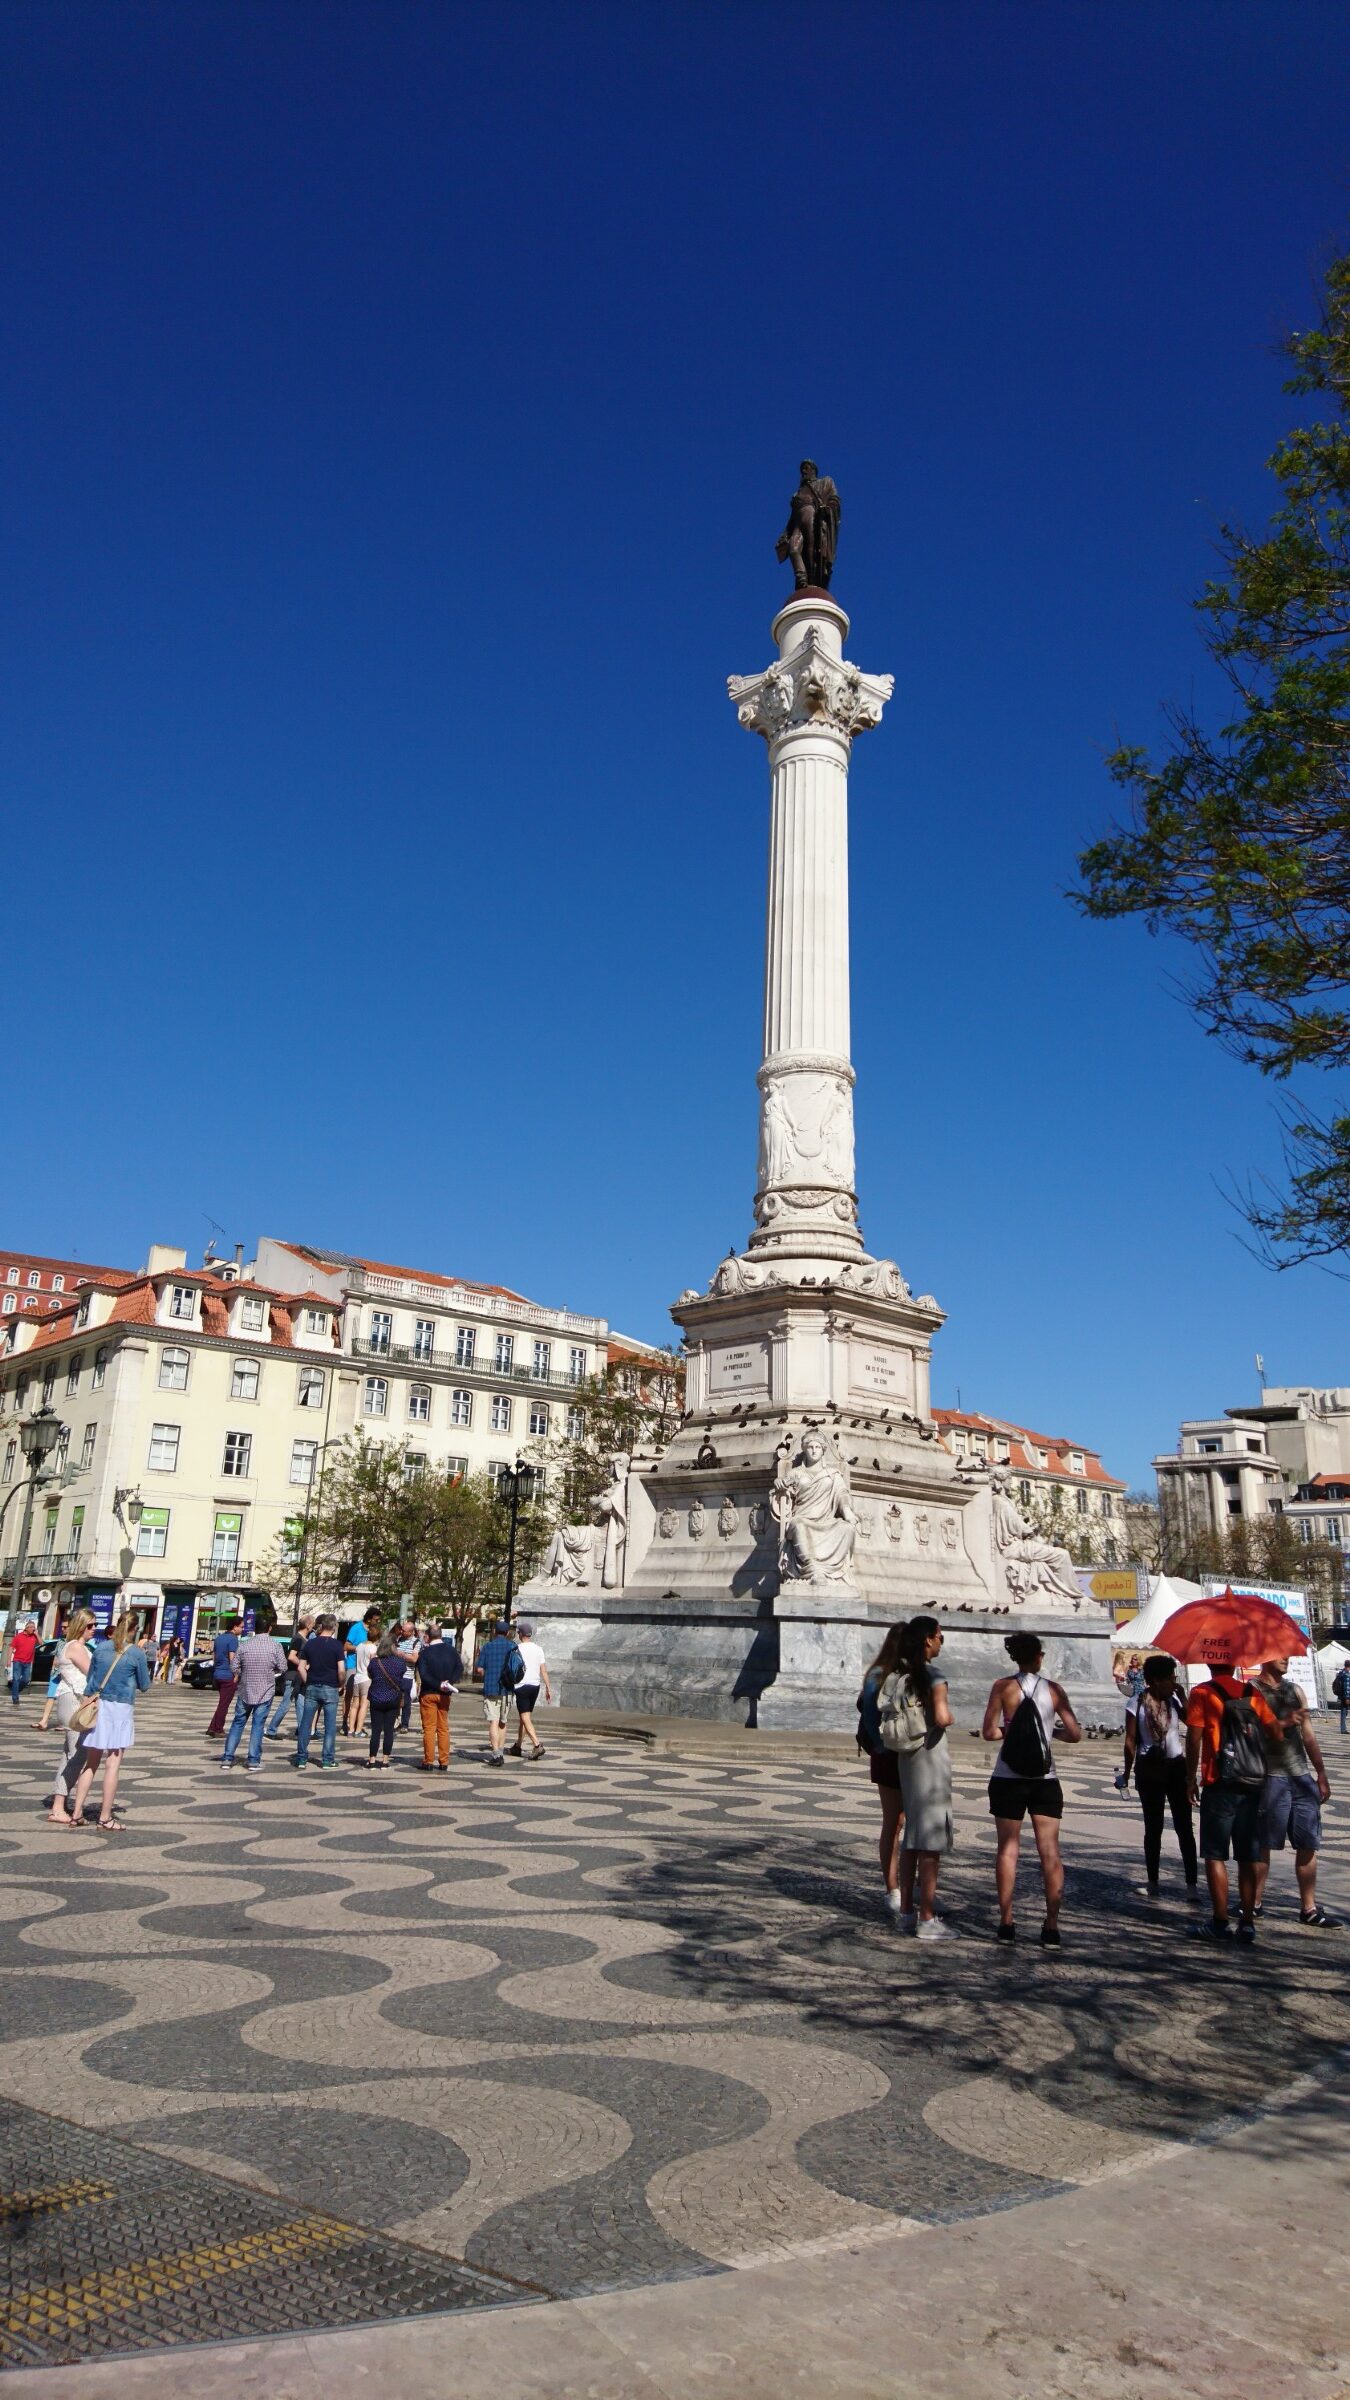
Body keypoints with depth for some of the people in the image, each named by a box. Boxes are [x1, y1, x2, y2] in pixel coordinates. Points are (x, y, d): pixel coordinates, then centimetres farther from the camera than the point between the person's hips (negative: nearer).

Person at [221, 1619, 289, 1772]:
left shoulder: (244, 1645, -3)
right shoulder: (275, 1645, -9)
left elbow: (235, 1668, 1)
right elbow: (282, 1668, -7)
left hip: (245, 1691, 2)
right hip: (265, 1692, -2)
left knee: (237, 1723, 13)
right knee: (258, 1725, 3)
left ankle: (227, 1759, 13)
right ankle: (254, 1761, 2)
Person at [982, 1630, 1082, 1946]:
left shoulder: (1003, 1687, -4)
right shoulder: (1054, 1689, 0)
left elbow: (989, 1732, -8)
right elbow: (1075, 1734, 2)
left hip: (1008, 1779, -1)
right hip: (1045, 1780, 1)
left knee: (1008, 1849, 7)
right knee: (1050, 1851, 5)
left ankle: (1006, 1923, 8)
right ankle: (1051, 1927, 4)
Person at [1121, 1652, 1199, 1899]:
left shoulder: (1173, 1700, 3)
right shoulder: (1137, 1703, -8)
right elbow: (1130, 1740, -5)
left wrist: (1182, 1697, -10)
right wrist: (1127, 1772, -4)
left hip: (1176, 1767, 2)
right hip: (1149, 1769, -2)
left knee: (1184, 1827, -1)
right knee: (1153, 1828, 9)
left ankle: (1192, 1882, 1)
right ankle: (1153, 1881, 19)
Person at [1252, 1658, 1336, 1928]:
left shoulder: (1295, 1690, 14)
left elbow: (1309, 1735, 16)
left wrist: (1321, 1776, 15)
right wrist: (1282, 1723, -18)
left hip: (1302, 1775, 6)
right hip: (1271, 1776, -6)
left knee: (1308, 1844, 6)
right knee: (1263, 1844, 0)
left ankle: (1308, 1908, 15)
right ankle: (1254, 1903, 11)